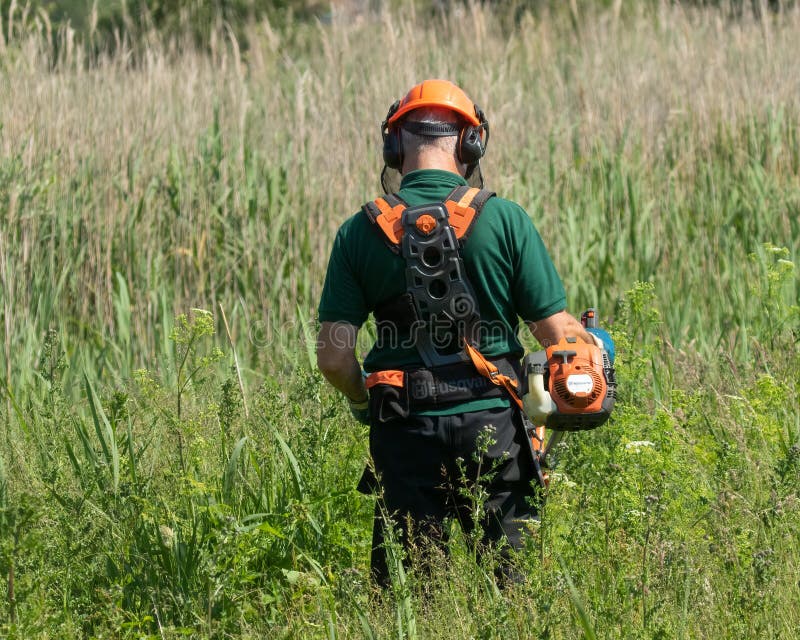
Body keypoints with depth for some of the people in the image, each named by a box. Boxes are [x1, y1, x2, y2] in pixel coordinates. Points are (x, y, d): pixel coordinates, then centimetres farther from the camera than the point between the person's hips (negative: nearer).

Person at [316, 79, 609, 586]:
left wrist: (365, 404, 16)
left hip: (406, 431, 1)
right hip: (492, 427, -1)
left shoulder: (362, 232, -1)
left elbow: (334, 358, -4)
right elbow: (556, 335, -3)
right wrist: (590, 345, 19)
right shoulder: (504, 219, -4)